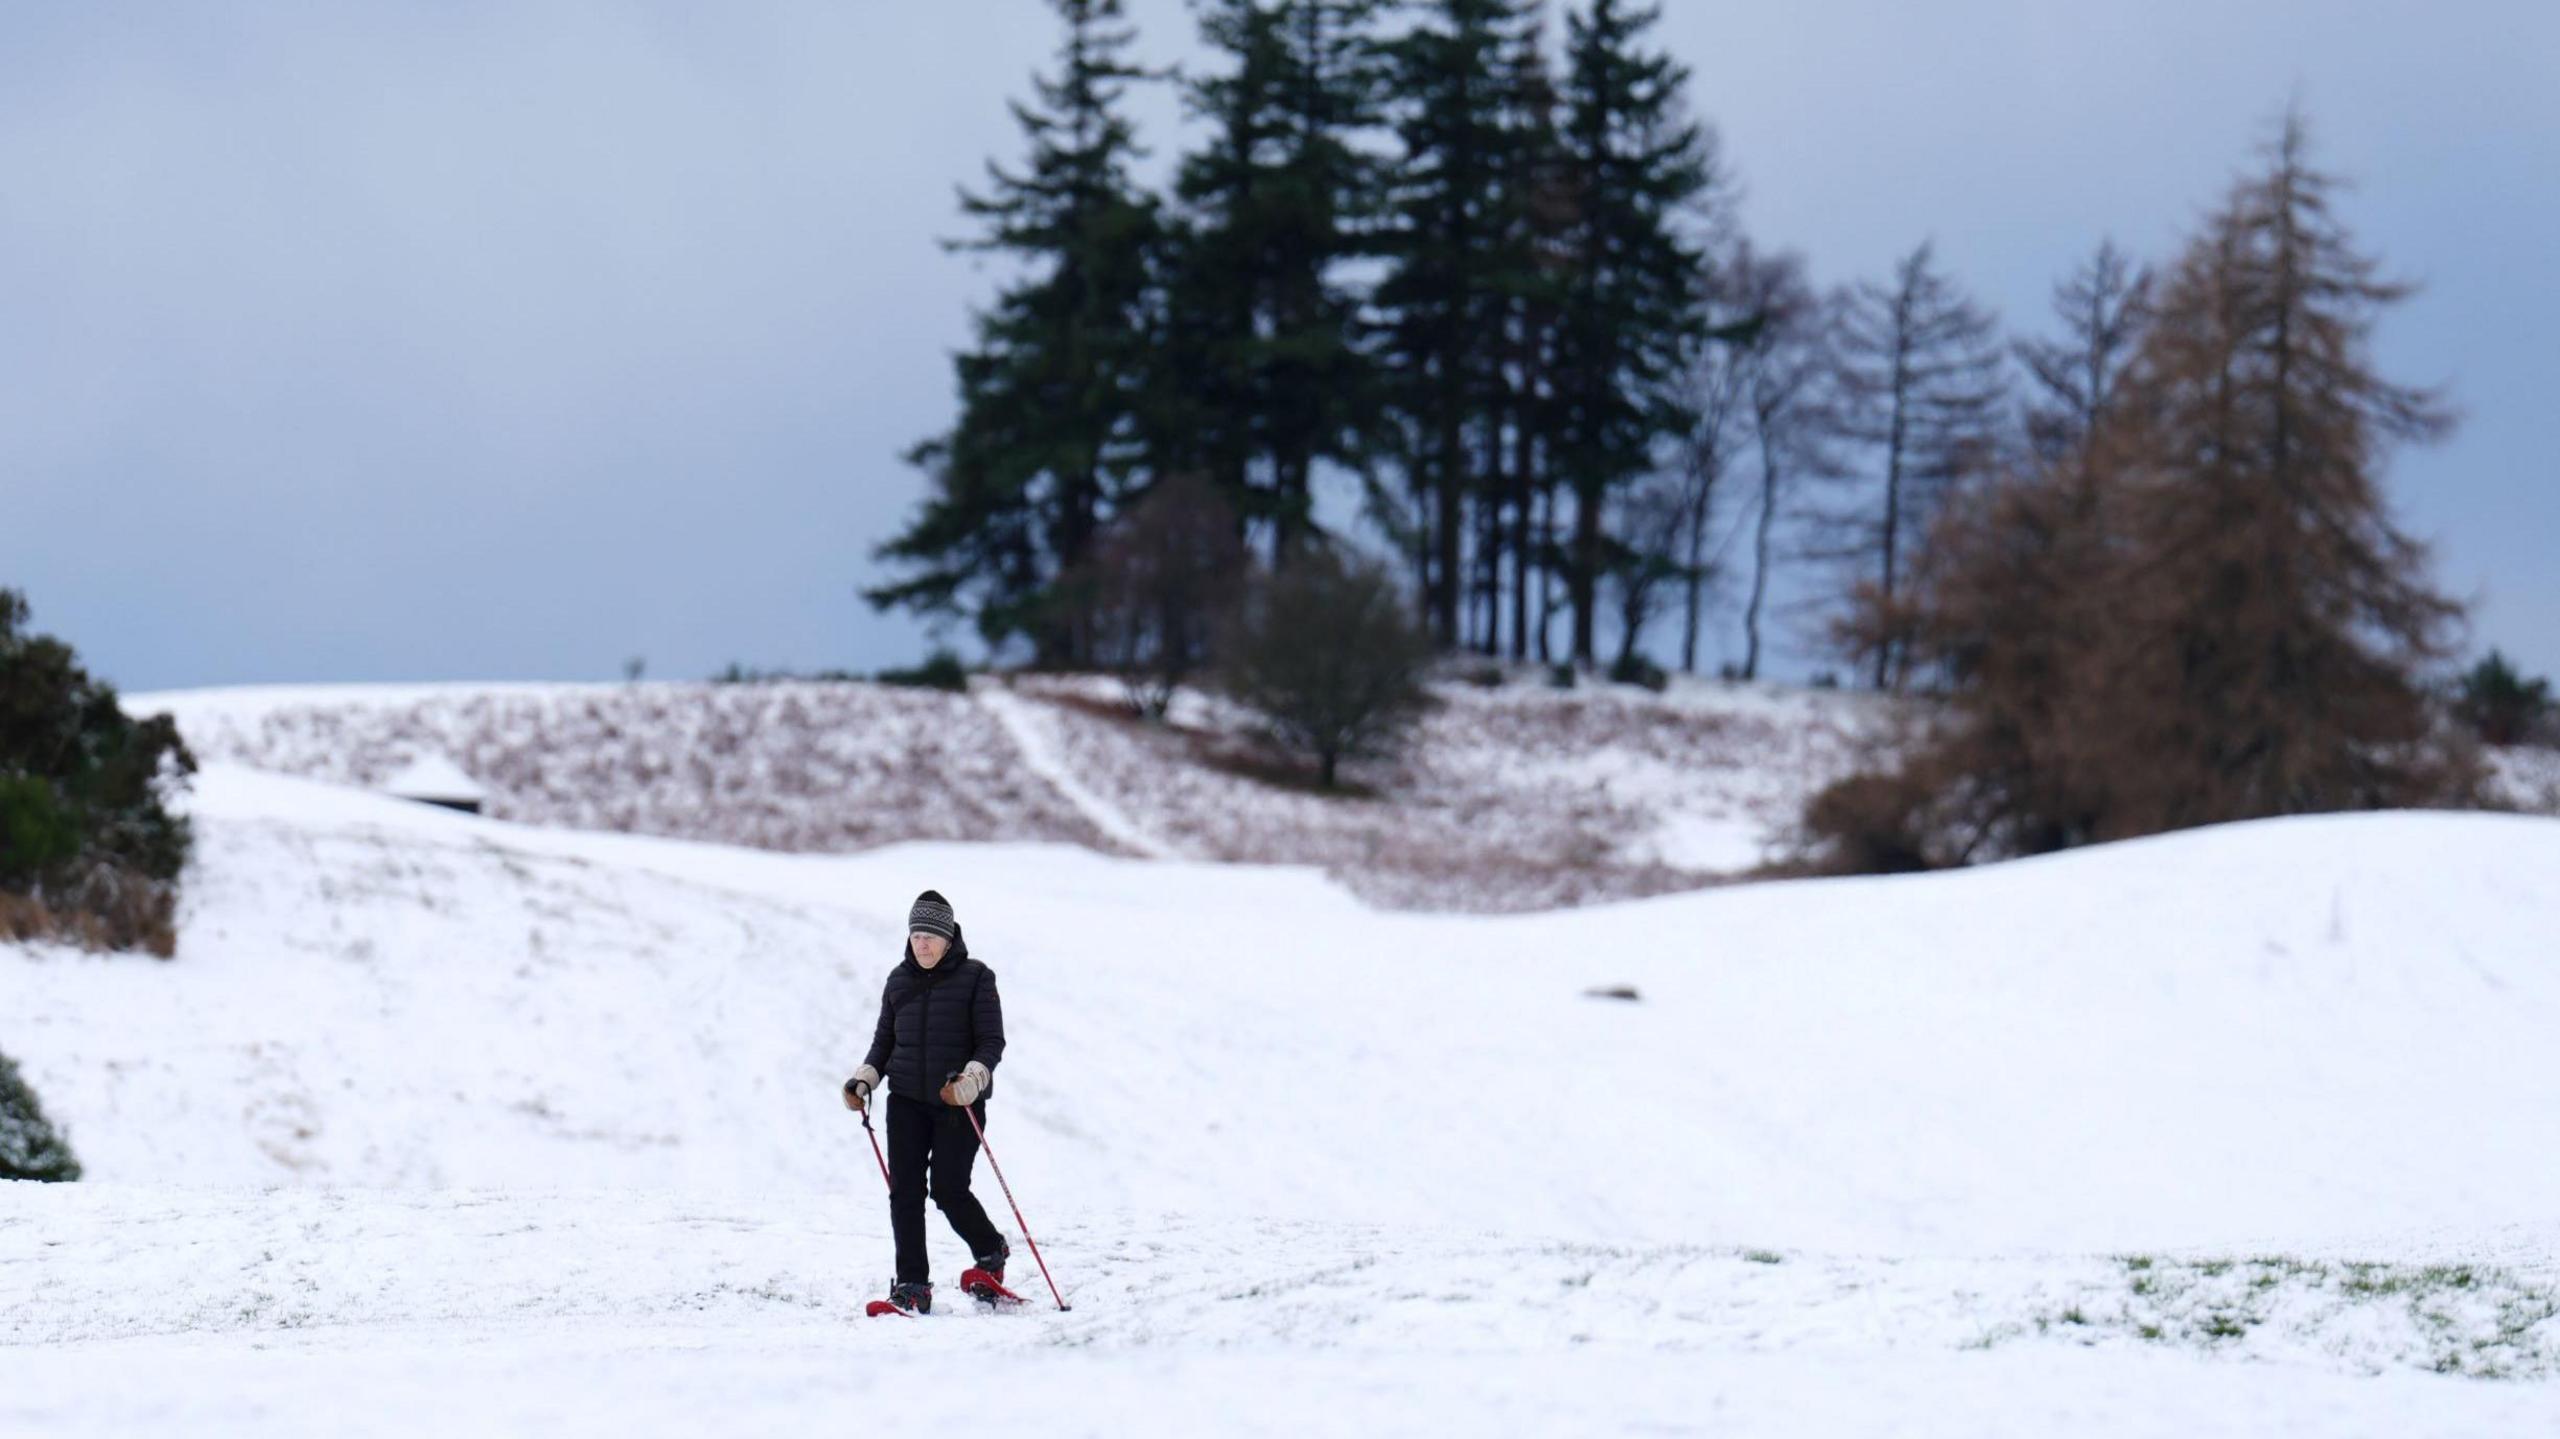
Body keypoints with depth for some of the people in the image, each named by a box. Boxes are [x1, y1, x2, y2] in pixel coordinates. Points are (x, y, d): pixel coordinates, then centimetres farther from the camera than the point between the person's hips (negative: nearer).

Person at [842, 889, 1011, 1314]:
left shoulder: (974, 978, -2)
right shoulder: (899, 981, 11)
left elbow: (992, 1040, -5)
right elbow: (884, 1039, 20)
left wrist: (972, 1079, -22)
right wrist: (865, 1080, 4)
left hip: (958, 1103, -4)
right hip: (907, 1100, 4)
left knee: (948, 1190, -9)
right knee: (905, 1190, -7)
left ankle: (991, 1254, 19)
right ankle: (912, 1285, -4)